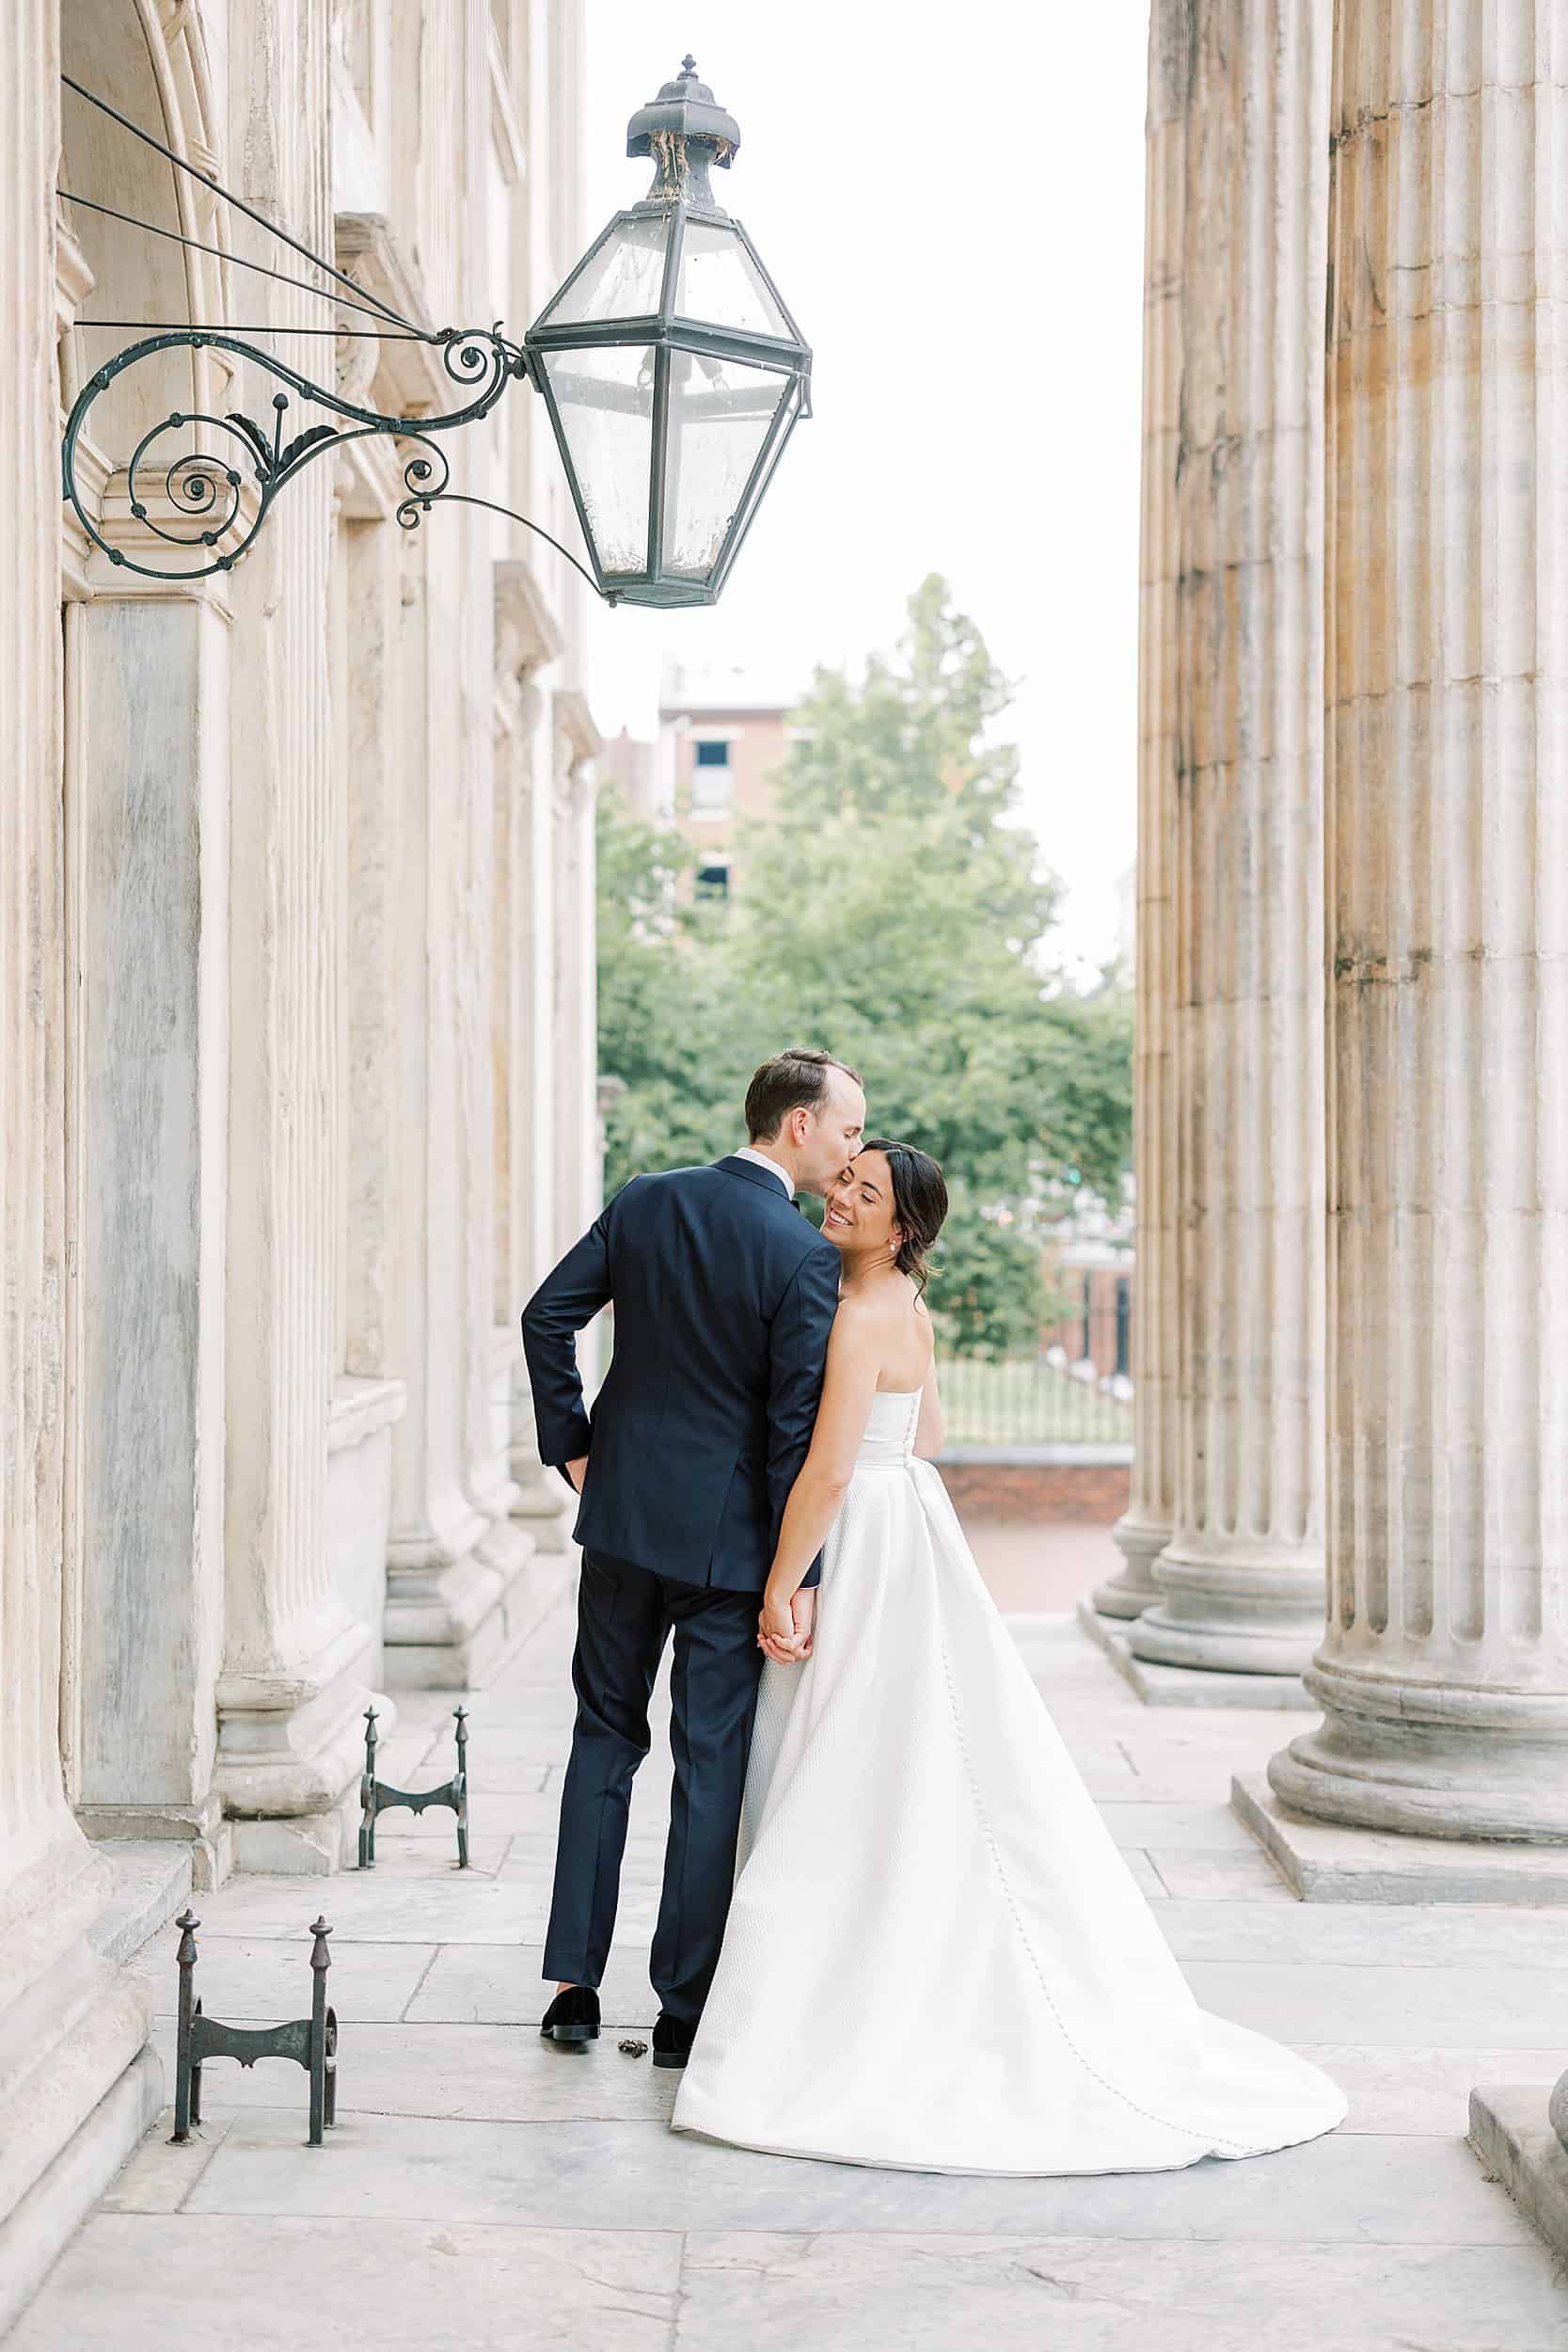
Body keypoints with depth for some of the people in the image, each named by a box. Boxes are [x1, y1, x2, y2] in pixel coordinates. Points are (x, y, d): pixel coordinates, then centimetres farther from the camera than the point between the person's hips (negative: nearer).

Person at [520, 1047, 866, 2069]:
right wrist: (801, 1578, -12)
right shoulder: (806, 1256, -16)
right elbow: (797, 1427, -17)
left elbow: (548, 1315, 2)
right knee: (713, 1762, 5)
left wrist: (572, 1444, 10)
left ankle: (575, 1984, 18)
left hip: (622, 1515, 5)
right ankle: (685, 2007, 11)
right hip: (729, 1536, -5)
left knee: (606, 1737, 16)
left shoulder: (646, 1201, 0)